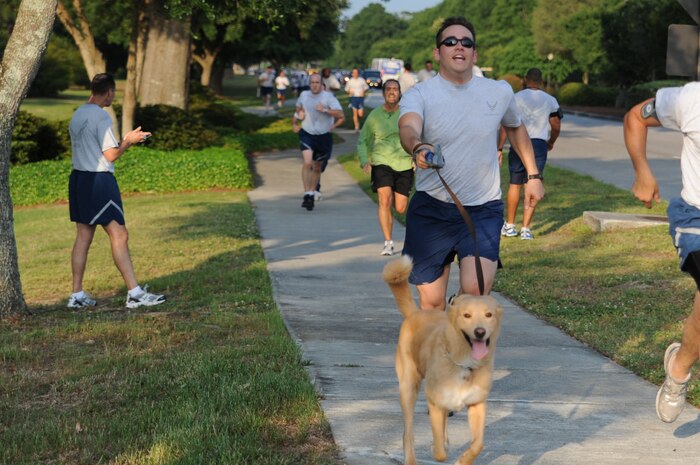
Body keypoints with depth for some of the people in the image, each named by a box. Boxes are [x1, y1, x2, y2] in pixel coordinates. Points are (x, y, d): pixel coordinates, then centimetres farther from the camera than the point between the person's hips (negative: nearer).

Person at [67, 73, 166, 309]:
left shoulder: (77, 115, 12)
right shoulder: (101, 116, -14)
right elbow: (111, 155, -15)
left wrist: (123, 141, 20)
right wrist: (128, 141, 2)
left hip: (78, 177, 9)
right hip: (99, 179, -8)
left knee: (83, 236, 10)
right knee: (119, 235, -5)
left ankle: (77, 295, 11)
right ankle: (135, 293, -5)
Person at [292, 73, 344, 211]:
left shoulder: (328, 97, -9)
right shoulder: (304, 95, 3)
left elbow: (340, 114, -20)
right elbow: (298, 108, 26)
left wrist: (325, 110, -32)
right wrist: (294, 123, 18)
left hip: (324, 137, -1)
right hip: (307, 134, 1)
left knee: (317, 167, 12)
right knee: (307, 162, -21)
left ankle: (312, 194, 29)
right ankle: (307, 194, -20)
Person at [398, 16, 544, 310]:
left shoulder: (499, 92, 2)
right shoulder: (419, 95, -8)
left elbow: (515, 127, 23)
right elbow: (408, 128, -31)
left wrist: (533, 175, 22)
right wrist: (418, 148, -53)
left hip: (483, 210, 1)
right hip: (431, 209, -1)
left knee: (475, 289, -21)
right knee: (431, 302, 6)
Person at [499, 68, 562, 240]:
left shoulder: (515, 98, 1)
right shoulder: (550, 101, 5)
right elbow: (556, 127, 6)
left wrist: (499, 148, -2)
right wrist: (551, 142, 25)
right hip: (539, 144, 0)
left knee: (515, 184, 13)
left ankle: (510, 226, 19)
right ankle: (525, 229, -3)